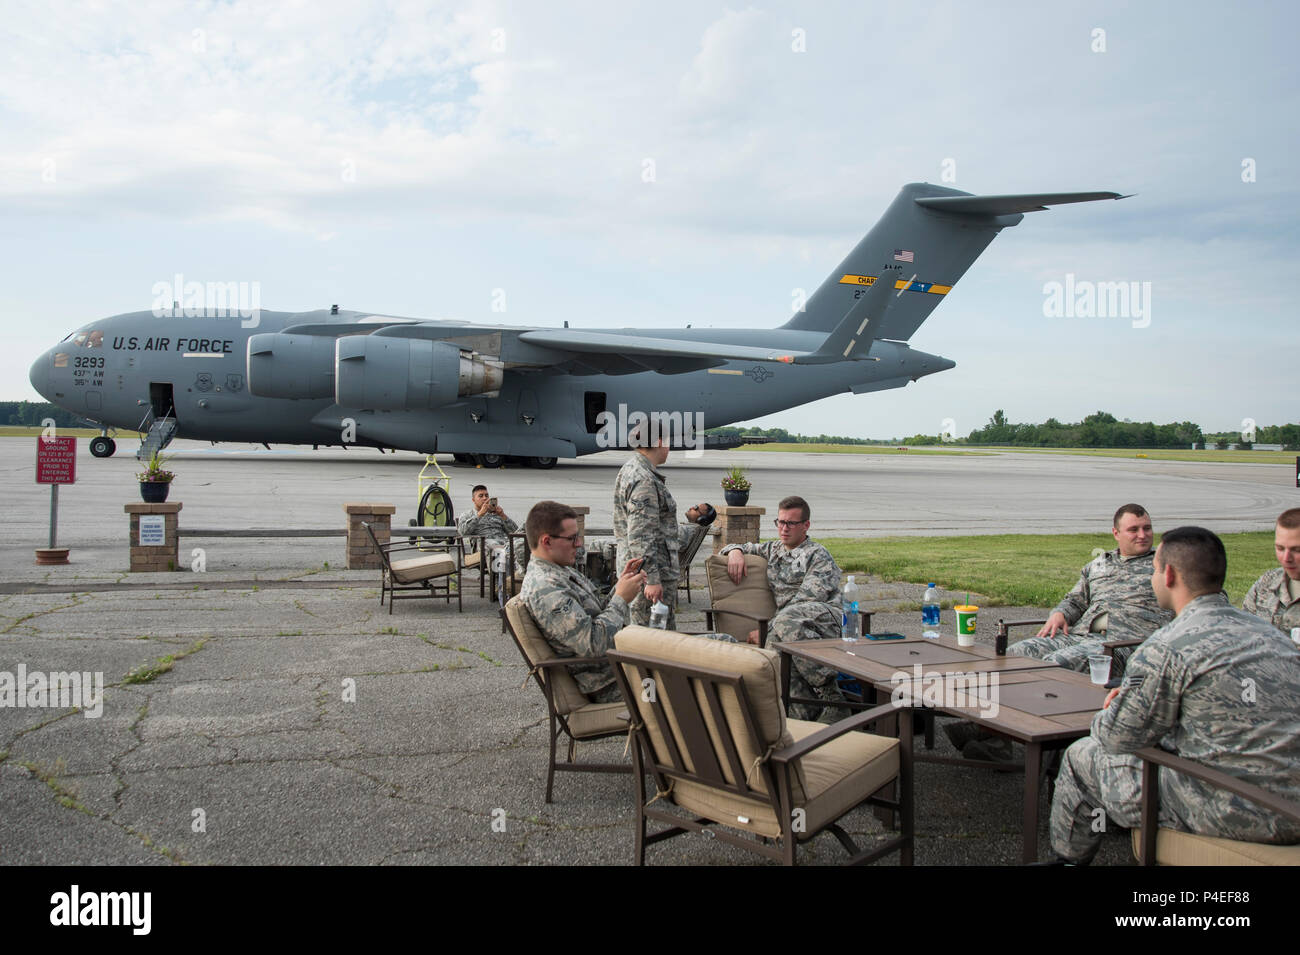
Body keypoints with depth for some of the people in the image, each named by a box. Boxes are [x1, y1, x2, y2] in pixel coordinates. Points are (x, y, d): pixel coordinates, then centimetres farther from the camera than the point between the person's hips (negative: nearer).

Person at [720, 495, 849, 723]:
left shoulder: (818, 555, 5)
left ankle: (831, 697, -33)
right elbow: (733, 548, 39)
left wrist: (767, 628, -15)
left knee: (786, 621, -40)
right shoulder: (772, 549, 27)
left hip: (823, 615, -4)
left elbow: (806, 600, -9)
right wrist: (735, 552, 12)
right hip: (791, 624, 4)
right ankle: (805, 714, -34)